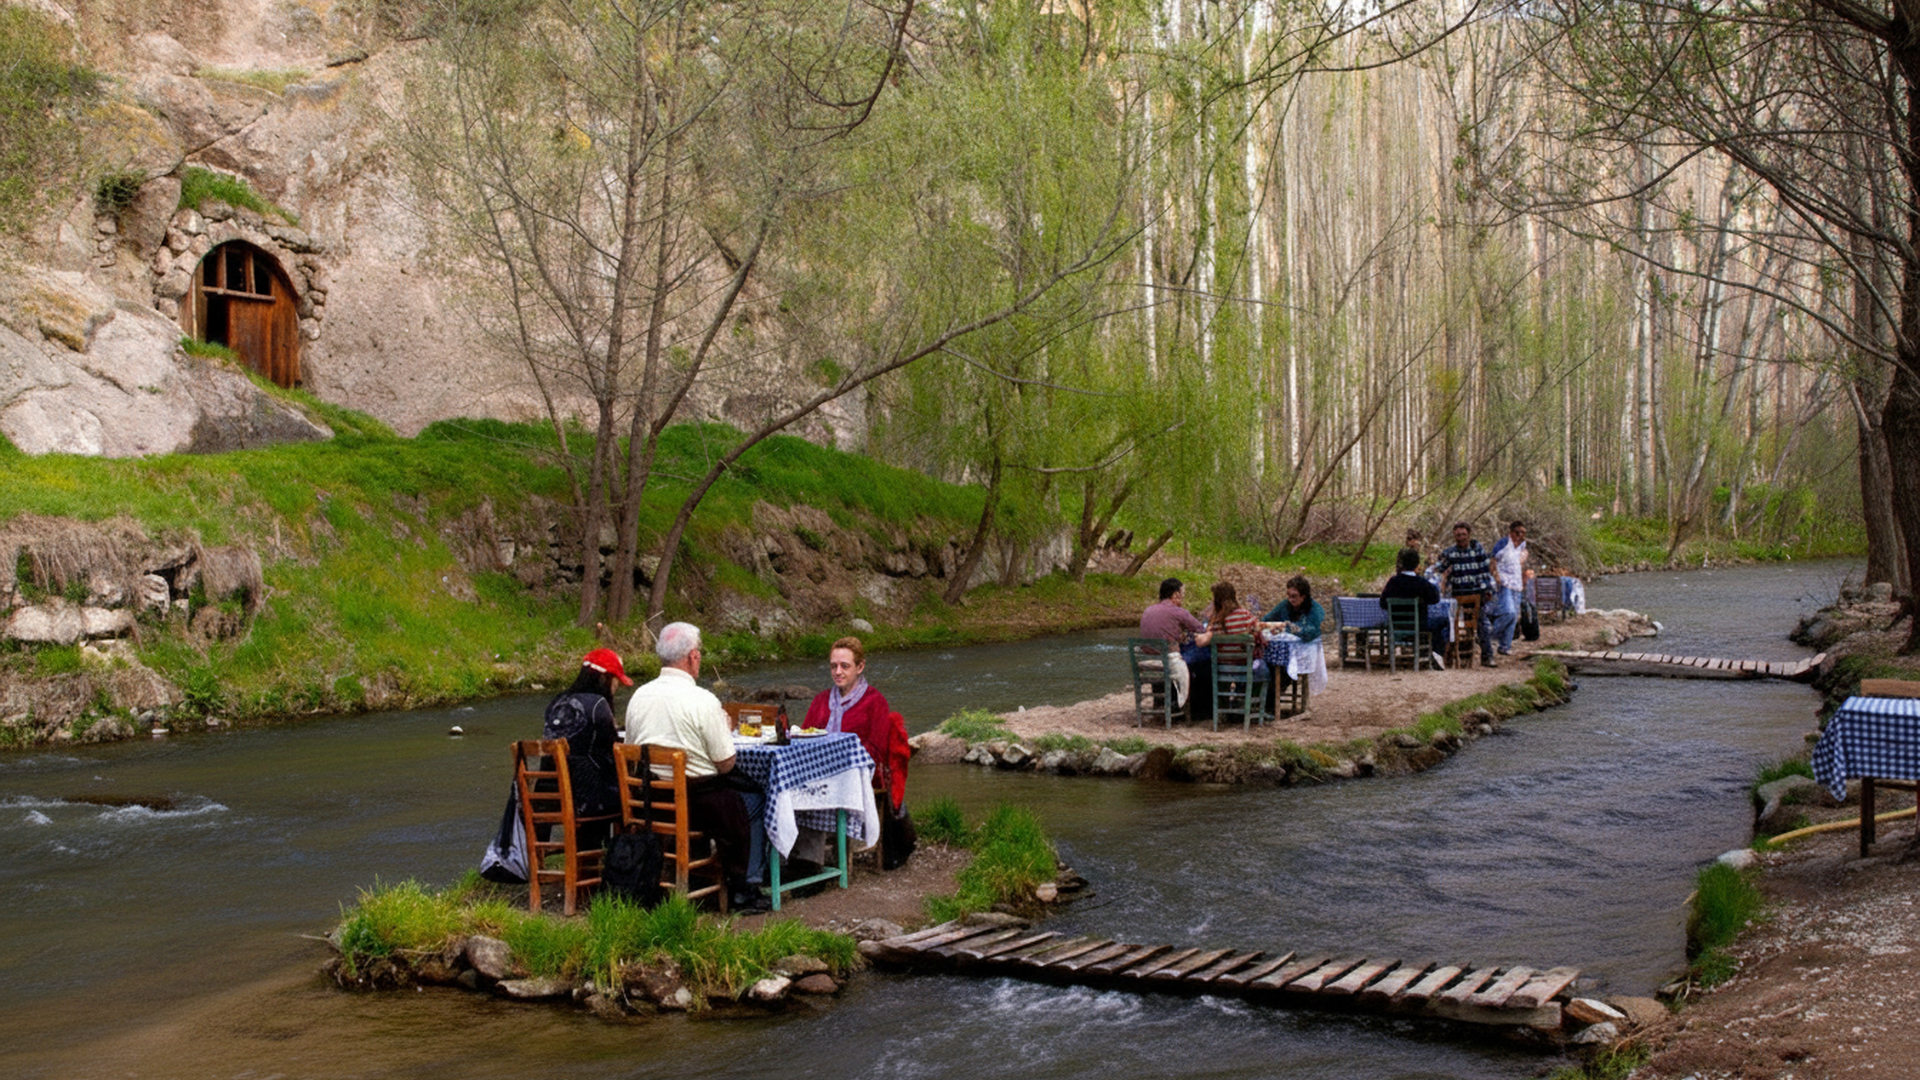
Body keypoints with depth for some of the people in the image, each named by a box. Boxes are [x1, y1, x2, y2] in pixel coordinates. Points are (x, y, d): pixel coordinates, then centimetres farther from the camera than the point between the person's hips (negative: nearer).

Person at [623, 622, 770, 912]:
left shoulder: (638, 697, 2)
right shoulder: (703, 700, -16)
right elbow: (725, 764, -12)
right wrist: (724, 728, 5)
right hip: (695, 799, -7)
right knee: (755, 801, 17)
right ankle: (746, 891, 20)